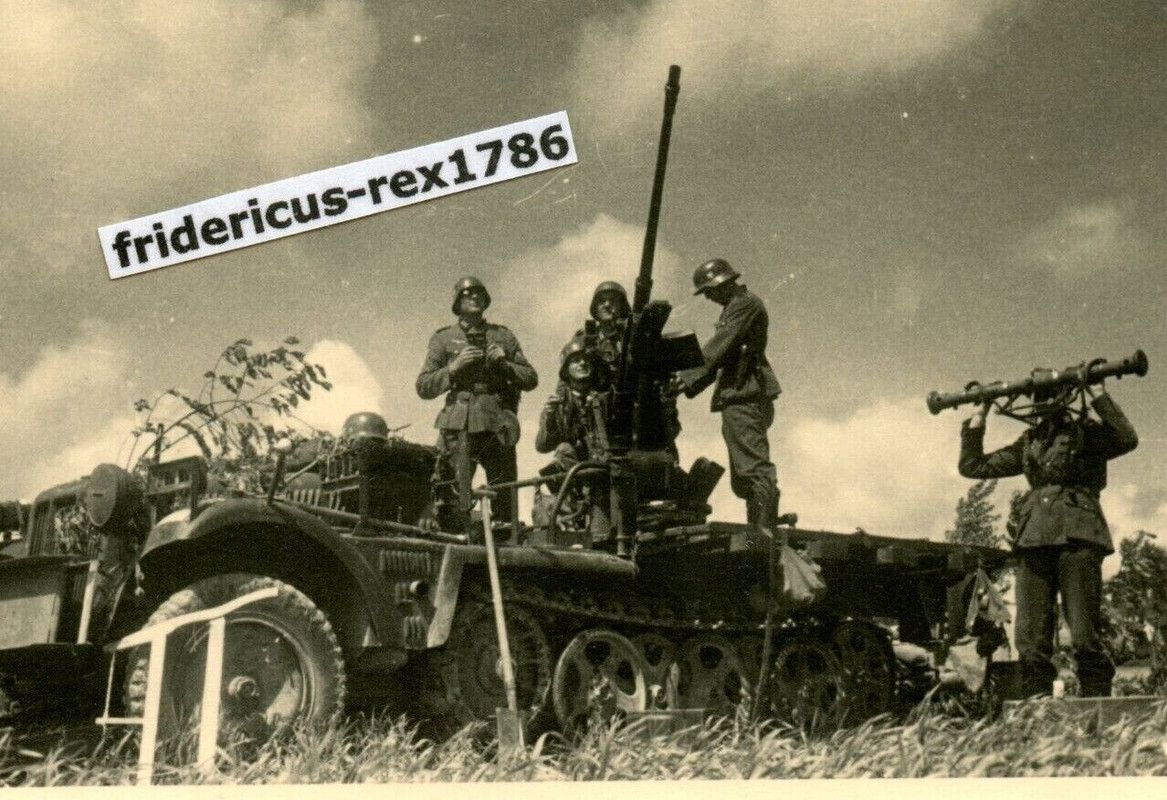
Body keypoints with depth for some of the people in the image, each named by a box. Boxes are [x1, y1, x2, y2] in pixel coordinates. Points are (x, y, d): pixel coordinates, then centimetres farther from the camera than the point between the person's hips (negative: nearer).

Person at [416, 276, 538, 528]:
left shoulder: (504, 336, 19)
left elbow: (531, 379, 16)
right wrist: (454, 367, -6)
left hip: (498, 427, 2)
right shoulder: (443, 338, 14)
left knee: (505, 503, -1)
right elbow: (423, 387, 8)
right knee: (457, 504, -10)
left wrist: (505, 364, -1)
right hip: (460, 425, -2)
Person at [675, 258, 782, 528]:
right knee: (743, 477, 10)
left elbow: (717, 349, -14)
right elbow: (719, 355, 23)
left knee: (755, 468, -15)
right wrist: (690, 384, 14)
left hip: (744, 397, -11)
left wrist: (686, 376, -9)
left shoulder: (745, 303, -7)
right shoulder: (734, 308, 24)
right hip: (744, 397, 11)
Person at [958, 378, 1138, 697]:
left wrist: (1097, 394, -6)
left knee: (1084, 638, -10)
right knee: (1030, 640, -3)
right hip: (1034, 539, 4)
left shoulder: (1088, 431, 11)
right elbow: (972, 465, 24)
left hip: (1077, 535, -4)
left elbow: (1127, 439, -9)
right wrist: (979, 414, 23)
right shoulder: (1029, 442, 23)